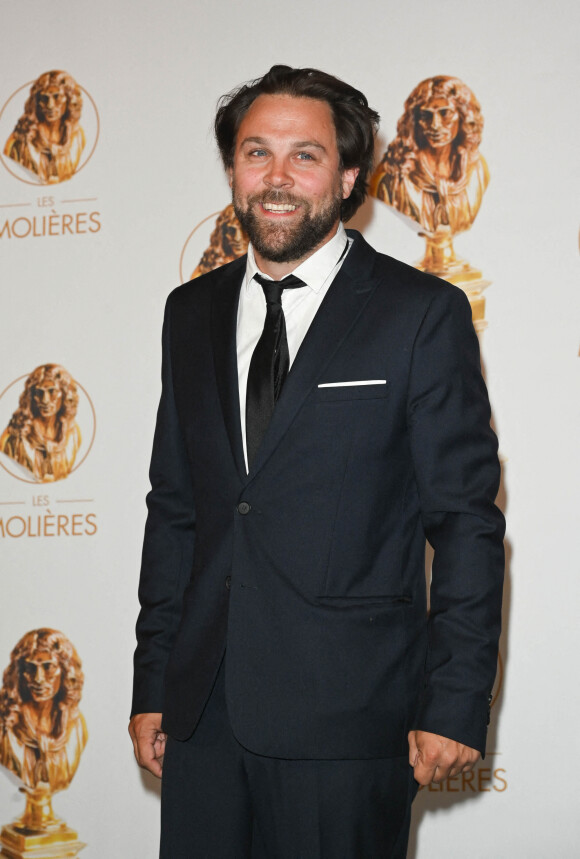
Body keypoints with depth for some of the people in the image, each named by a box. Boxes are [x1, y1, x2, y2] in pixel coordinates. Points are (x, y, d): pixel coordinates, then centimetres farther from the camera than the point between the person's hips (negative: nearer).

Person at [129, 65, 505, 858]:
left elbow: (466, 520, -5)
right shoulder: (192, 313, 11)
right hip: (203, 711, 4)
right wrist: (152, 685, 11)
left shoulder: (424, 314, -4)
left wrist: (455, 704, -10)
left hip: (346, 721, -4)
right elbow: (173, 508, 14)